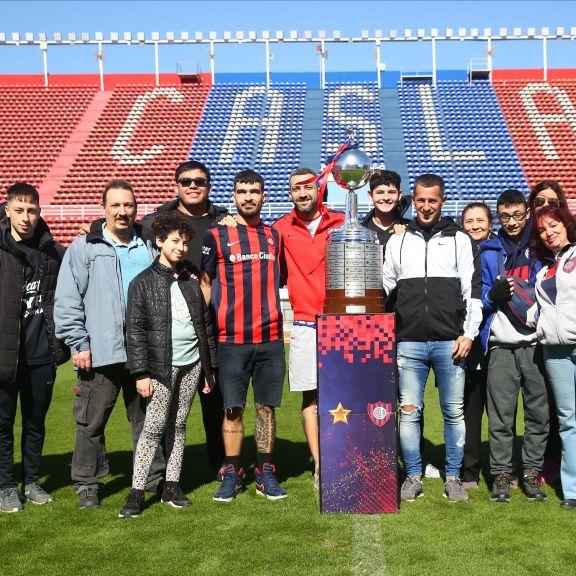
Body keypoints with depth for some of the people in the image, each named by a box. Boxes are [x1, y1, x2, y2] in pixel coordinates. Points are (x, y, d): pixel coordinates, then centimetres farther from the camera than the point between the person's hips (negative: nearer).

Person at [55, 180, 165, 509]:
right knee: (92, 422, 4)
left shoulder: (150, 247, 13)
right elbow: (67, 300, -2)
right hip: (100, 354, -3)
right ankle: (87, 484, 17)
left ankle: (155, 478, 23)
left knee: (147, 418, 12)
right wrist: (78, 343, -8)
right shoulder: (84, 248, 2)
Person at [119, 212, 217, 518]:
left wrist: (210, 367, 15)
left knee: (178, 426, 9)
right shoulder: (143, 283, -2)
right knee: (154, 427, -7)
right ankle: (136, 492, -1)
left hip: (192, 364, 5)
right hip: (163, 366, -5)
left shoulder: (191, 281, 13)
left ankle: (172, 486, 17)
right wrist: (141, 373, -11)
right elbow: (135, 330, -5)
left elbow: (205, 324, 17)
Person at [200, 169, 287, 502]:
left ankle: (266, 473, 17)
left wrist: (278, 319, 10)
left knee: (267, 406, 7)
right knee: (233, 408, 2)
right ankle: (232, 474, 13)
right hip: (232, 339, -2)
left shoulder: (275, 236, 13)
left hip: (271, 337, 3)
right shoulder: (217, 236, 3)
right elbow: (205, 282, 5)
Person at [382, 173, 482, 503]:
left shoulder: (460, 240, 7)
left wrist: (469, 333, -7)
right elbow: (384, 290, 15)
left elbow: (473, 290, 2)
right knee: (409, 411, 3)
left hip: (450, 342, -1)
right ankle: (414, 476, 14)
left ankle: (453, 477, 14)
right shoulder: (398, 242, 12)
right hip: (409, 343, 2)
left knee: (454, 412, 3)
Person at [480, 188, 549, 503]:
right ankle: (501, 474, 9)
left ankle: (532, 472, 14)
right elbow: (478, 298, 10)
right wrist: (493, 295, -11)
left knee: (538, 412, 3)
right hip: (501, 347, 0)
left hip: (537, 344, 0)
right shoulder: (489, 252, 11)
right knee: (501, 415, 0)